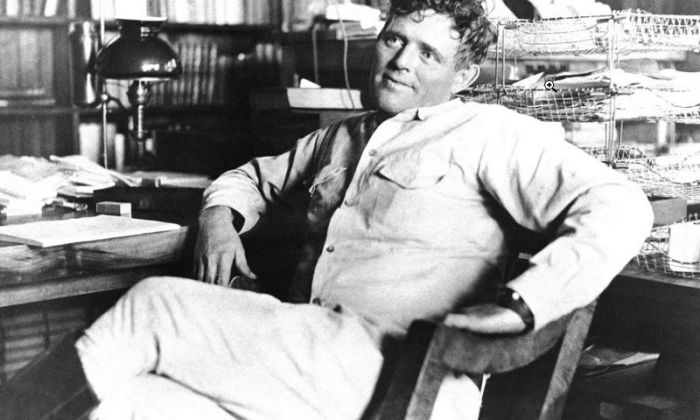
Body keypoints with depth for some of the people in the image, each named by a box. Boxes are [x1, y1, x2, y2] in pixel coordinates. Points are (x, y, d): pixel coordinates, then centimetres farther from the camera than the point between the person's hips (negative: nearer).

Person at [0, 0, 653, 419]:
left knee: (155, 305, -16)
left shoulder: (489, 135, 3)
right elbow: (255, 176, 39)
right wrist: (221, 214, 14)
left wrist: (517, 307, -20)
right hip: (309, 354, 6)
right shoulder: (342, 138, 24)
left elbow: (619, 208, -8)